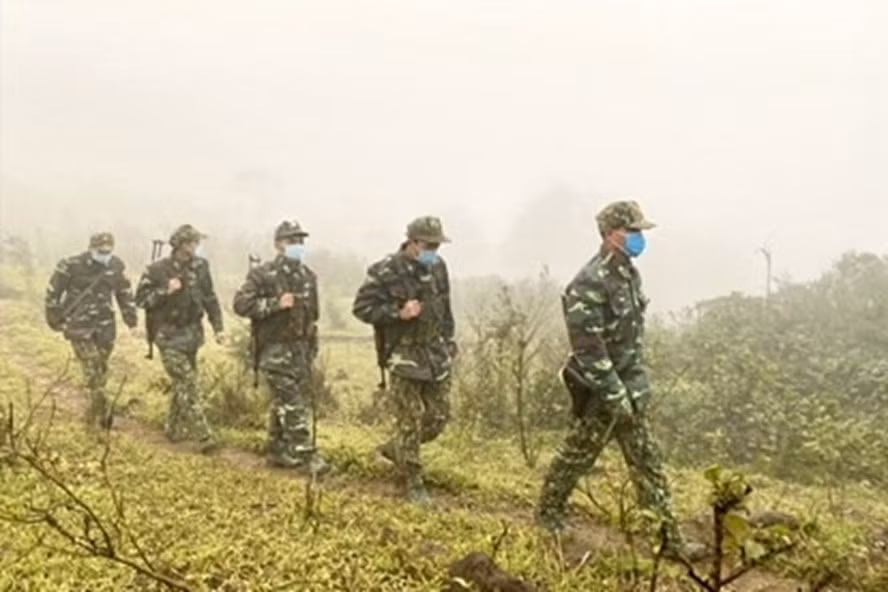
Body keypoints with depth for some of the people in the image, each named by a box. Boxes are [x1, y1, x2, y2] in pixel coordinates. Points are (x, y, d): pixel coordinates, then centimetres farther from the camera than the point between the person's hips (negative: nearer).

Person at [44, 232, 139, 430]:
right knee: (92, 369, -12)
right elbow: (53, 292, -3)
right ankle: (103, 413, -6)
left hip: (105, 327, 4)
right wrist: (55, 320, 2)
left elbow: (125, 294, 10)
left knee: (101, 369, 8)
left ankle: (93, 417, 22)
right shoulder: (71, 265, -13)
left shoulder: (117, 266, -1)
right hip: (79, 326, -4)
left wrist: (132, 321, 10)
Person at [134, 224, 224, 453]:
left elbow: (210, 297, 10)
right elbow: (141, 299, -7)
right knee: (187, 383, -10)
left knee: (182, 382, 14)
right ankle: (203, 436, -11)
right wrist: (165, 291, -22)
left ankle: (174, 429, 30)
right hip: (169, 336, -5)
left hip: (192, 333, 5)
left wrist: (218, 327, 5)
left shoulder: (200, 267, 2)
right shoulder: (157, 270, -11)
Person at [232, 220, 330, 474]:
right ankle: (307, 454, -8)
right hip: (275, 349, -6)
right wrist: (276, 303, -22)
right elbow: (241, 303, -15)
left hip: (301, 348, 6)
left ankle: (278, 452, 23)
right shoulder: (263, 274, -9)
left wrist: (313, 347, 19)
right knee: (292, 406, -9)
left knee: (282, 403, 14)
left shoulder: (308, 276, 11)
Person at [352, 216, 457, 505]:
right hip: (404, 357, -6)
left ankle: (393, 450, 33)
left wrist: (448, 341, 16)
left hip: (436, 355, 6)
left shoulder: (438, 267, 4)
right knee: (410, 423, -3)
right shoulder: (385, 272, -16)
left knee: (438, 417, 9)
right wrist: (398, 312, -24)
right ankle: (414, 485, 12)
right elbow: (361, 307, -13)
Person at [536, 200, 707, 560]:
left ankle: (668, 536, 14)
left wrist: (638, 384, 17)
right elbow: (588, 347, -25)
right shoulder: (590, 283, -22)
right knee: (578, 454, 9)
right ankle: (548, 512, 30)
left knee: (646, 462, 9)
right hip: (600, 389, -8)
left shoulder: (629, 273, 7)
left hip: (630, 386, 8)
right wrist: (614, 393, -23)